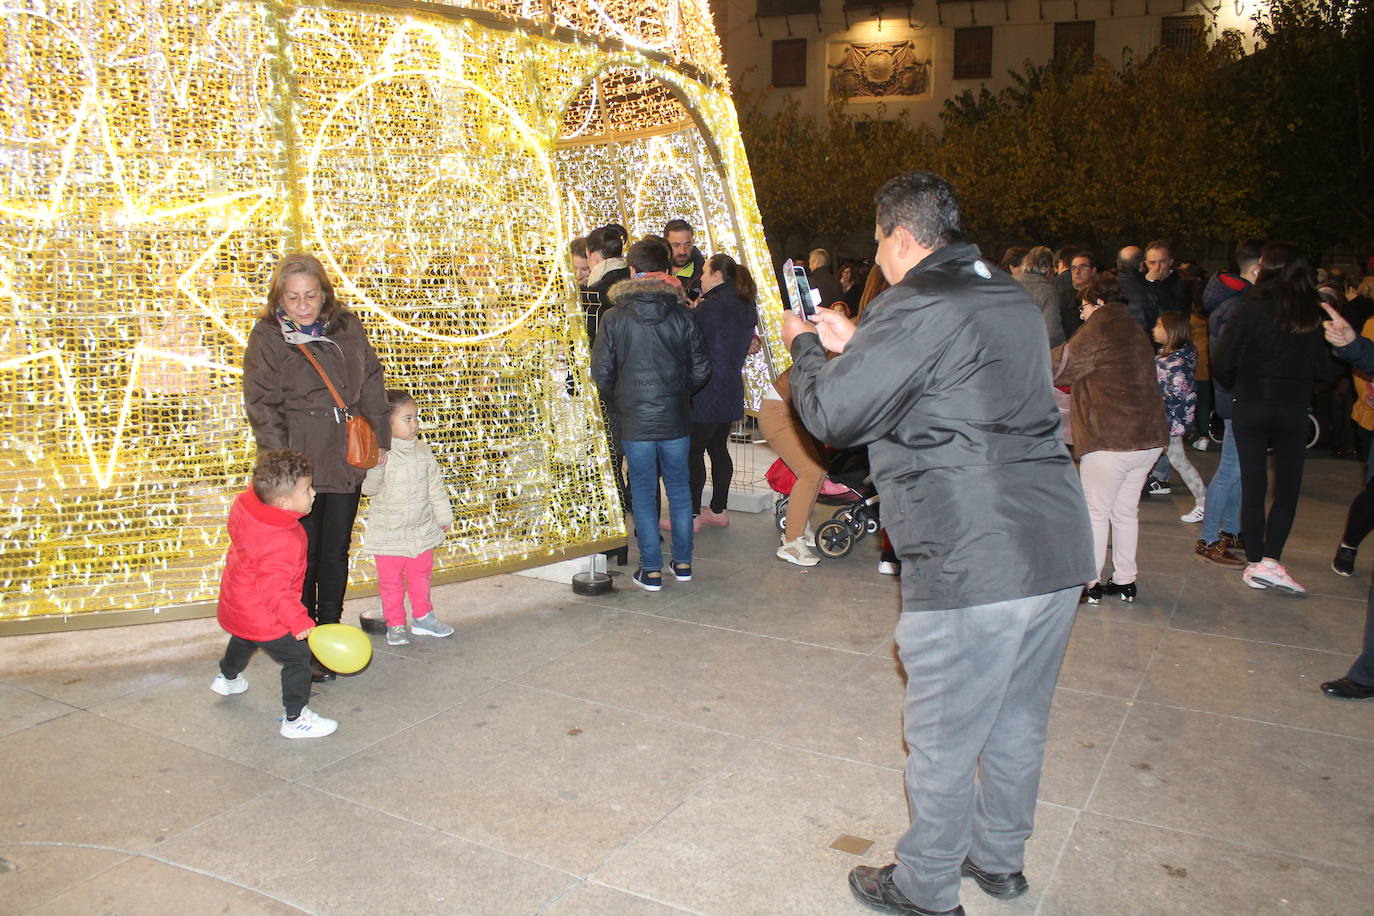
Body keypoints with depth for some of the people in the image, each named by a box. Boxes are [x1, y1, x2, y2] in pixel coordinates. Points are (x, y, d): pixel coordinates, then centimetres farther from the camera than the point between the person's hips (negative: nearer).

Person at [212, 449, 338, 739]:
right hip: (263, 617, -10)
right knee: (298, 657, 4)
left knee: (243, 639, 38)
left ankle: (227, 678, 66)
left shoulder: (245, 505, -13)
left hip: (236, 603, 10)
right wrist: (299, 622, -32)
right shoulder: (281, 543, -38)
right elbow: (275, 590, -35)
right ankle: (295, 719, 13)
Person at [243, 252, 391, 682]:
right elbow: (262, 405, -7)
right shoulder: (267, 337, -5)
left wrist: (380, 437, 10)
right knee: (304, 555, 3)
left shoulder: (347, 326, 6)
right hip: (299, 465, -3)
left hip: (346, 460, 4)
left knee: (336, 551, 13)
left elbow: (371, 384, 13)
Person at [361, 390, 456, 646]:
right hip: (388, 533, -4)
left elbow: (435, 486, 9)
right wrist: (376, 466, -36)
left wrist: (443, 516, 12)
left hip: (421, 529, 5)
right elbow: (369, 488, -19)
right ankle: (395, 625, 19)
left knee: (421, 575, 17)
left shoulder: (423, 451, 1)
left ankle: (423, 618, 31)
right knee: (391, 580, 6)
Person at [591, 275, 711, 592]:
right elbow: (701, 369, 1)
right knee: (679, 489, 14)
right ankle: (683, 562, 22)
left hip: (635, 421, -2)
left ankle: (652, 570, 9)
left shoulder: (613, 318, -4)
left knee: (643, 494, 6)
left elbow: (601, 371, -5)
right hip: (676, 420, 2)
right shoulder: (682, 317, 0)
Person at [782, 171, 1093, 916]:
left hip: (973, 566, -9)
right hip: (1057, 550, 9)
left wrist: (806, 347, 8)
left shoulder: (919, 308, -13)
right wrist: (856, 344, 25)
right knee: (1016, 723, 23)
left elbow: (831, 414, -11)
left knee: (942, 742, 8)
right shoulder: (1010, 300, 15)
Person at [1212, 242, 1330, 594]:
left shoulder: (1252, 309, -11)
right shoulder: (1312, 314, -1)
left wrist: (1239, 386, 9)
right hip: (1293, 410, 2)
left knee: (1253, 486, 6)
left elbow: (1223, 364, -11)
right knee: (1288, 487, 8)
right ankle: (1271, 560, -2)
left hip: (1250, 407, -1)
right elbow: (1319, 363, 7)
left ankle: (1255, 563, 12)